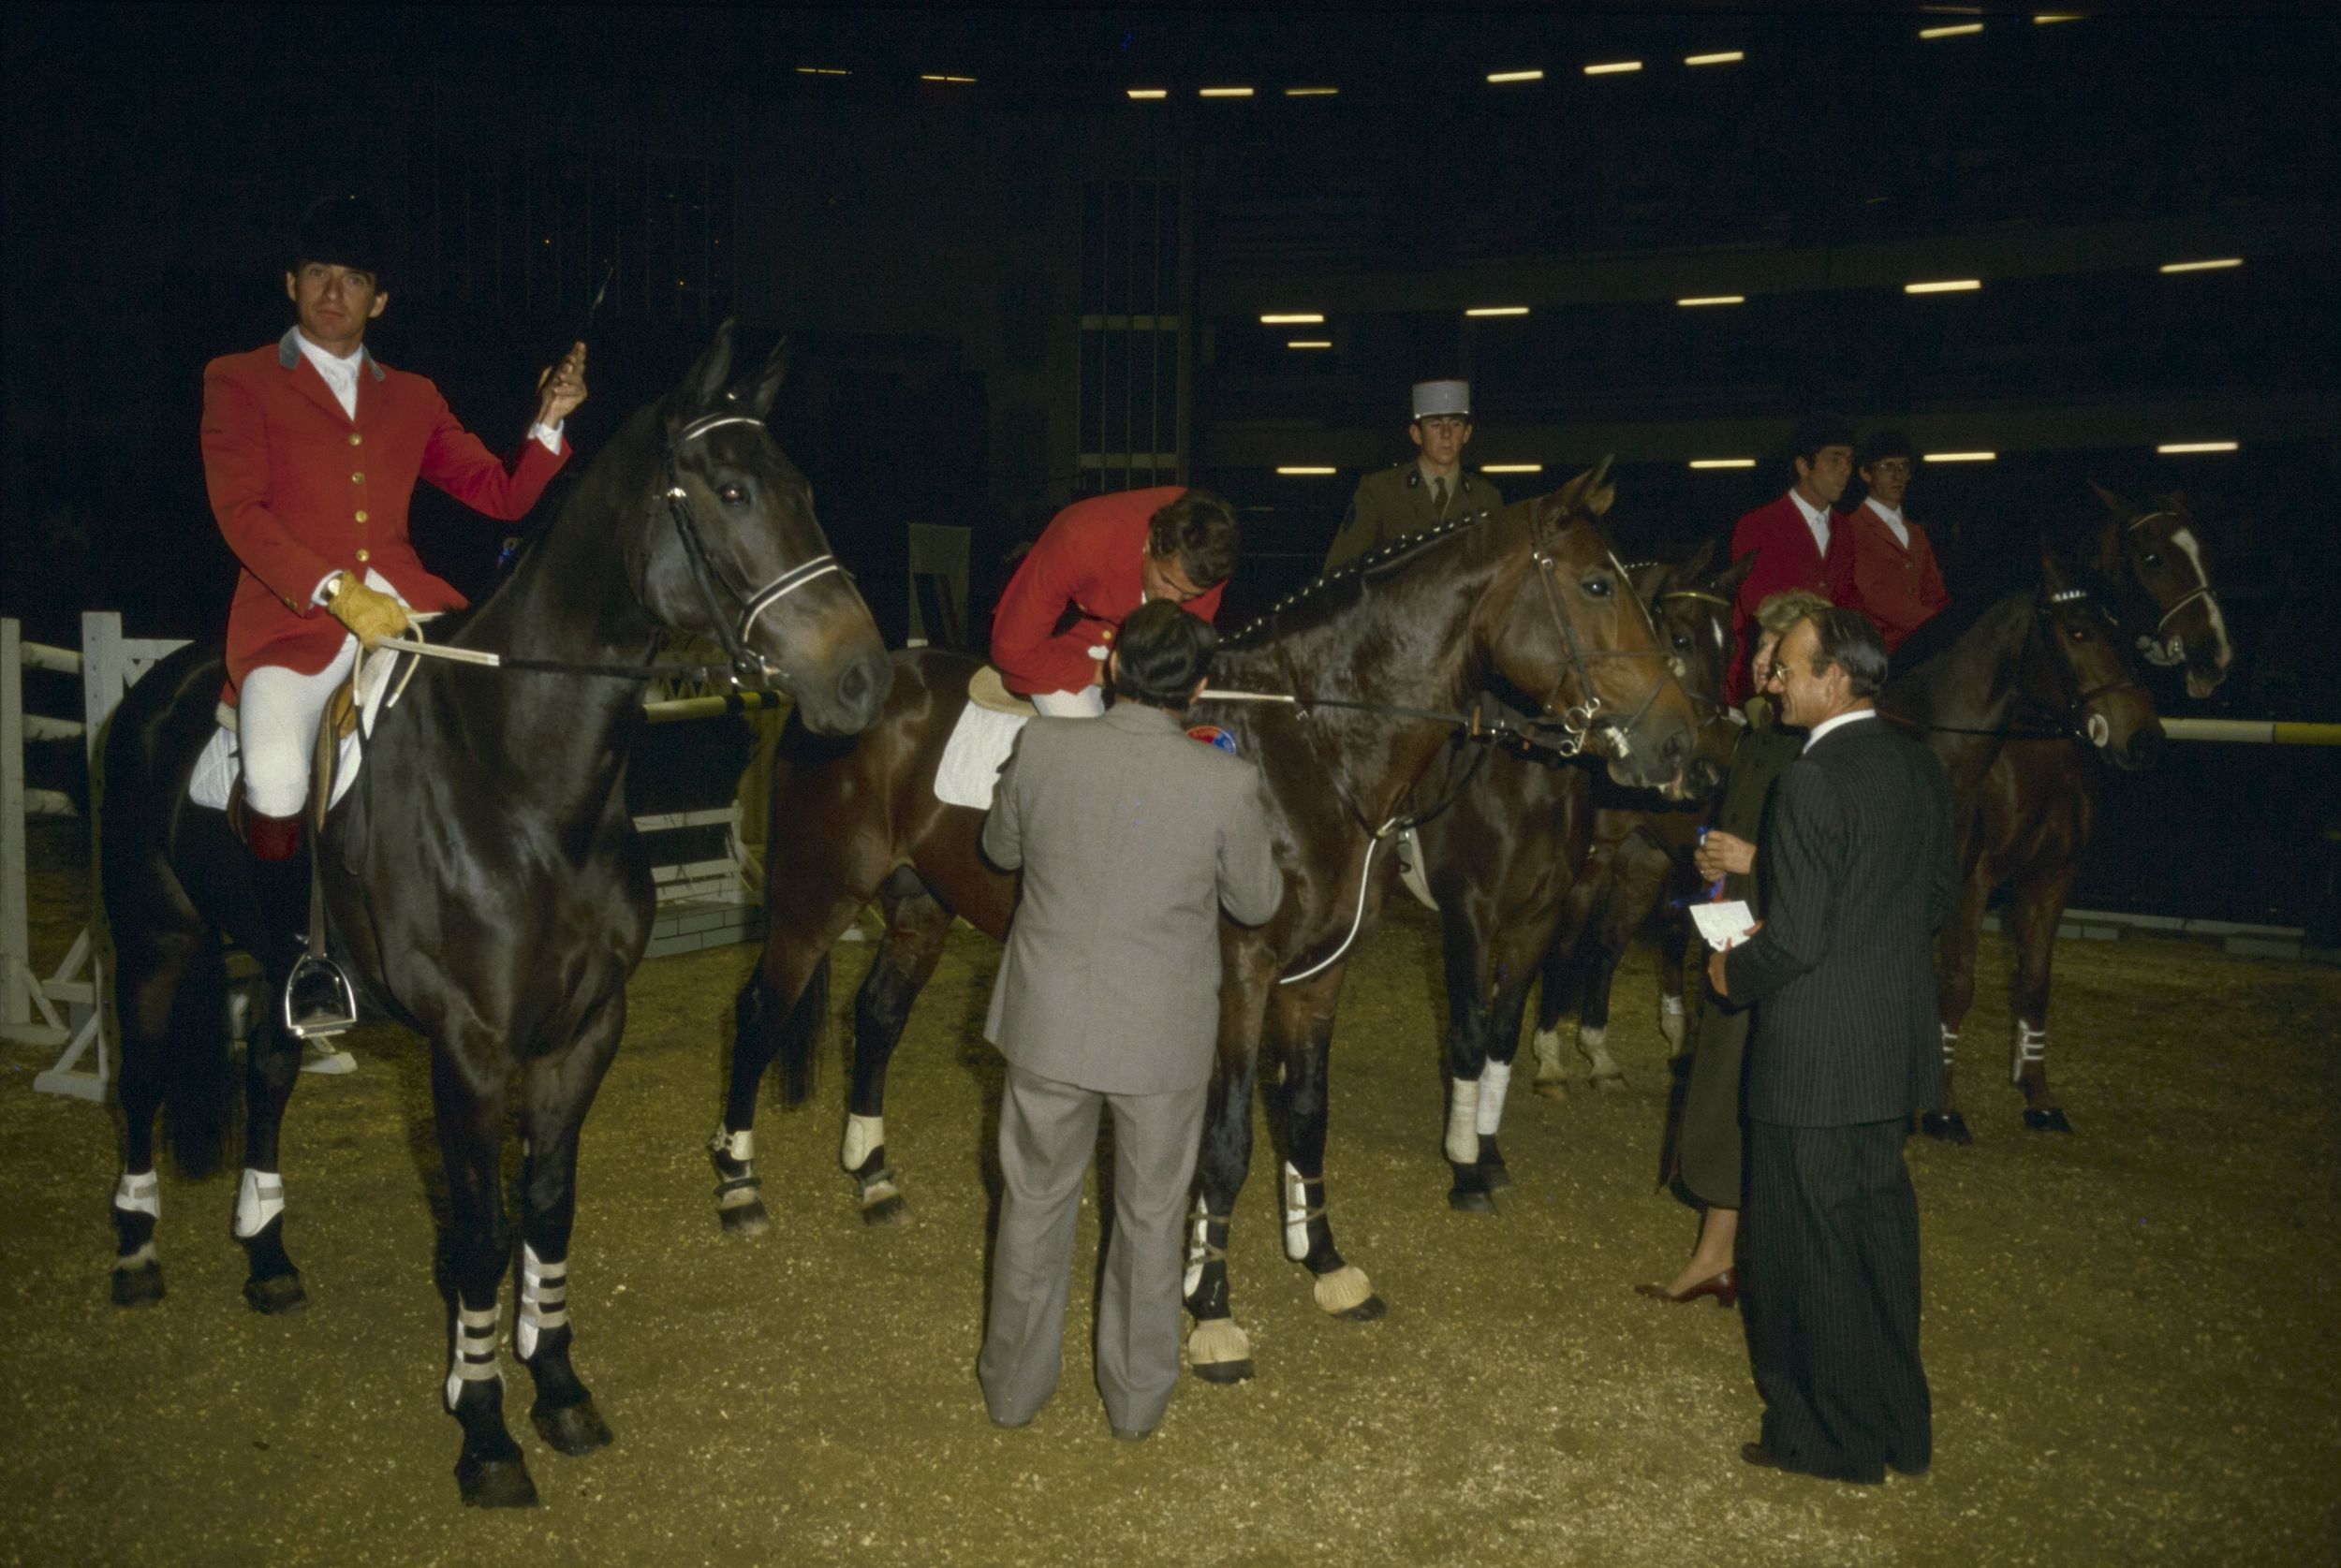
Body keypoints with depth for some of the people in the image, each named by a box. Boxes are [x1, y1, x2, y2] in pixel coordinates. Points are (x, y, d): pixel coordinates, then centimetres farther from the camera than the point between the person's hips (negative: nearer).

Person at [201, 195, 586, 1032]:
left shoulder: (412, 398, 21)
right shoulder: (239, 381, 9)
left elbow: (502, 496, 20)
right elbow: (241, 513, -5)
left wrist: (548, 423, 2)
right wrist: (336, 590, -21)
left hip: (405, 607, 4)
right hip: (294, 617, -4)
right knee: (276, 776, -31)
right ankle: (300, 953, -4)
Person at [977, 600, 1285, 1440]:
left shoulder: (1042, 747, -14)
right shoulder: (1228, 784, -18)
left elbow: (1001, 849, 5)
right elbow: (1257, 903, -2)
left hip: (1048, 1022, 1)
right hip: (1164, 1037, -1)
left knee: (1034, 1205, 19)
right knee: (1150, 1215, 18)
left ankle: (1013, 1384, 35)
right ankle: (1137, 1395, 33)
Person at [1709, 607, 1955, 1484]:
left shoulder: (1812, 783, -22)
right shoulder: (1921, 769, 4)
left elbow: (1794, 942, -22)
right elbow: (1937, 901, 12)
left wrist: (1732, 974, -5)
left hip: (1816, 1057, -8)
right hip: (1901, 1043, 8)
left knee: (1810, 1245, 7)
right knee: (1879, 1228, 20)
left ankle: (1832, 1440, 20)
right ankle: (1898, 1428, 32)